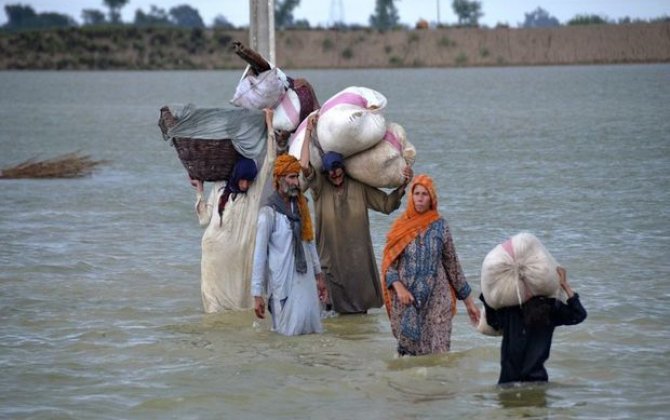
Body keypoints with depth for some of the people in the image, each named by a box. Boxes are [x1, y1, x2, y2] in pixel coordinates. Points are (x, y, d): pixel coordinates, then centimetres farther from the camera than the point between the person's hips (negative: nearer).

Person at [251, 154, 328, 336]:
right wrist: (257, 294, -14)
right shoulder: (269, 213, -12)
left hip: (306, 280, 6)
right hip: (283, 284, -6)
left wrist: (318, 276, 19)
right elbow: (259, 254, -12)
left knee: (312, 330, 6)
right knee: (290, 331, -3)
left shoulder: (301, 206, 8)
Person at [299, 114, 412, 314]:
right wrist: (308, 132, -15)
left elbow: (386, 204, 8)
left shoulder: (359, 187, 3)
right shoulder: (320, 186, -4)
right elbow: (304, 165, -19)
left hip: (358, 258, 2)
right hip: (332, 258, -2)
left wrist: (402, 186, -6)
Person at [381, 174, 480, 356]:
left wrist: (468, 301, 10)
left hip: (436, 300, 0)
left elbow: (452, 264, 9)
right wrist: (399, 288, -17)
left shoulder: (440, 226, 4)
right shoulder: (401, 227, 3)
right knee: (409, 348, 1)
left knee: (437, 353, -8)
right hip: (407, 301, 0)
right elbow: (388, 264, 1)